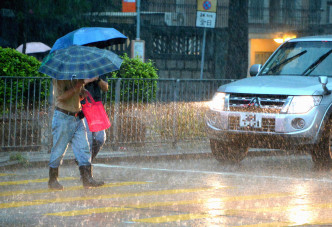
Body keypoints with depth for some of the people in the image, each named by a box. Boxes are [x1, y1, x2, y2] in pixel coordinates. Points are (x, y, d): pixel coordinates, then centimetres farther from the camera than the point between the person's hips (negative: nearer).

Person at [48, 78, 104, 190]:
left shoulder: (78, 77, 11)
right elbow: (61, 97, -20)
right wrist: (80, 84, -23)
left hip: (77, 117, 6)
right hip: (63, 117, -6)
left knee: (83, 148, 0)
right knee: (58, 150, 0)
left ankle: (87, 179, 0)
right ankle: (52, 180, 11)